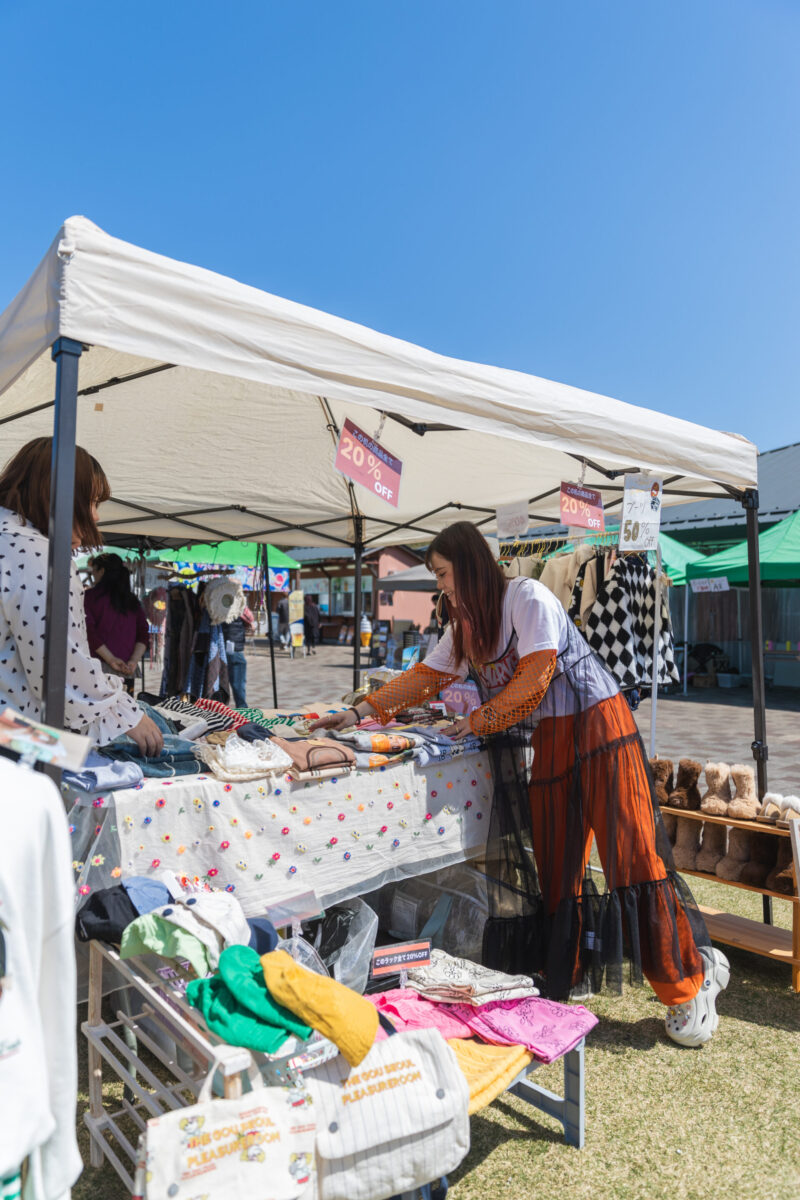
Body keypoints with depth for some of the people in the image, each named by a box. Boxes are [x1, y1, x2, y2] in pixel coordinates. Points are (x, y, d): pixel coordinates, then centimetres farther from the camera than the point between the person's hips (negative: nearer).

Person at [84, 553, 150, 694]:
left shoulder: (90, 595, 1)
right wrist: (134, 661, -4)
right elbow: (144, 633, 4)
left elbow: (89, 631, -10)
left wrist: (110, 659, -11)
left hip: (100, 667, -4)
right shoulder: (132, 600, 14)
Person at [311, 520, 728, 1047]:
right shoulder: (466, 625, 13)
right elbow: (426, 676, 15)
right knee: (555, 867, 8)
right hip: (546, 744, 8)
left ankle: (690, 986, 9)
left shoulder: (527, 596, -12)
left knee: (631, 856, -5)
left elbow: (535, 678, -15)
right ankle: (563, 978, 21)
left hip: (596, 728, -7)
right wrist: (360, 712, 10)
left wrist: (479, 720, -9)